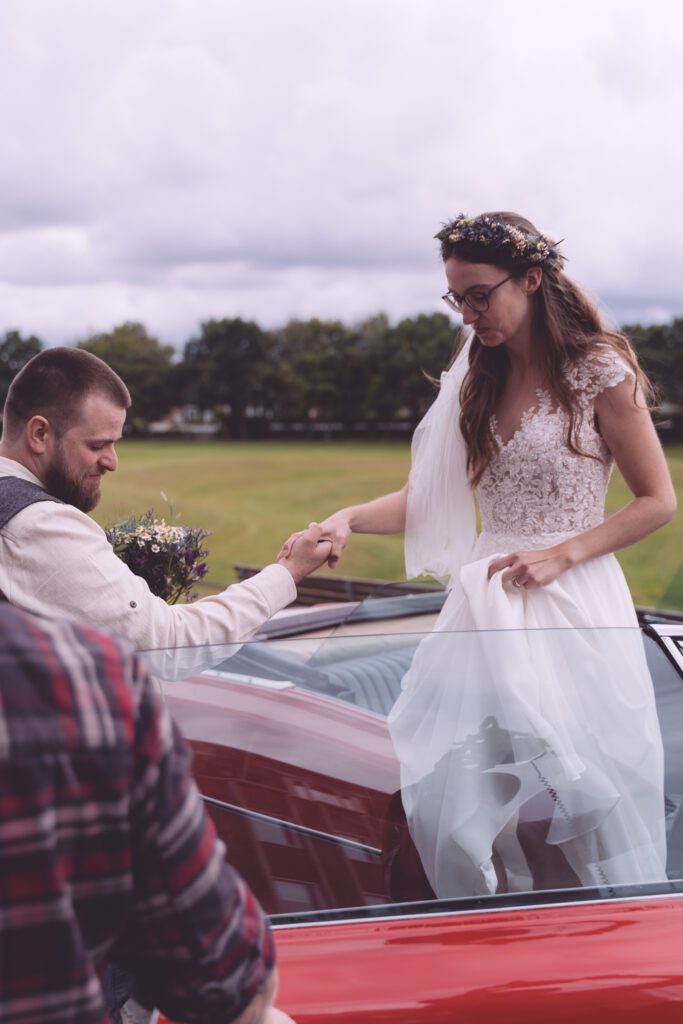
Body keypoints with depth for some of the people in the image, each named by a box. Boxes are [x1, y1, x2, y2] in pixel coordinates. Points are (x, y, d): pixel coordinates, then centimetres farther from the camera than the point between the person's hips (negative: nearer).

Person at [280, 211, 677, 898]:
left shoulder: (600, 371, -5)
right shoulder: (474, 381, 12)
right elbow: (425, 498, 6)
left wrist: (559, 556, -12)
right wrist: (349, 519, -12)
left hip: (572, 604, -5)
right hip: (486, 605, 5)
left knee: (575, 798, -2)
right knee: (457, 801, -1)